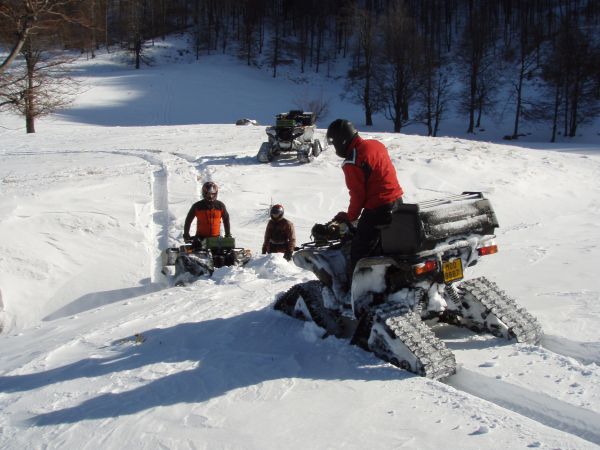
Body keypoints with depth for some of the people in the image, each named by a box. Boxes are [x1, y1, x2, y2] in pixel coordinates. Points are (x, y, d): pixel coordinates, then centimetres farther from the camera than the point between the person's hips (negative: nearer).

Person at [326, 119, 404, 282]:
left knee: (358, 253, -3)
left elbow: (358, 194, -15)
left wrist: (350, 217, 1)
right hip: (397, 201, 9)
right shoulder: (376, 144, 8)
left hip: (378, 209, -9)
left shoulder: (352, 163, -19)